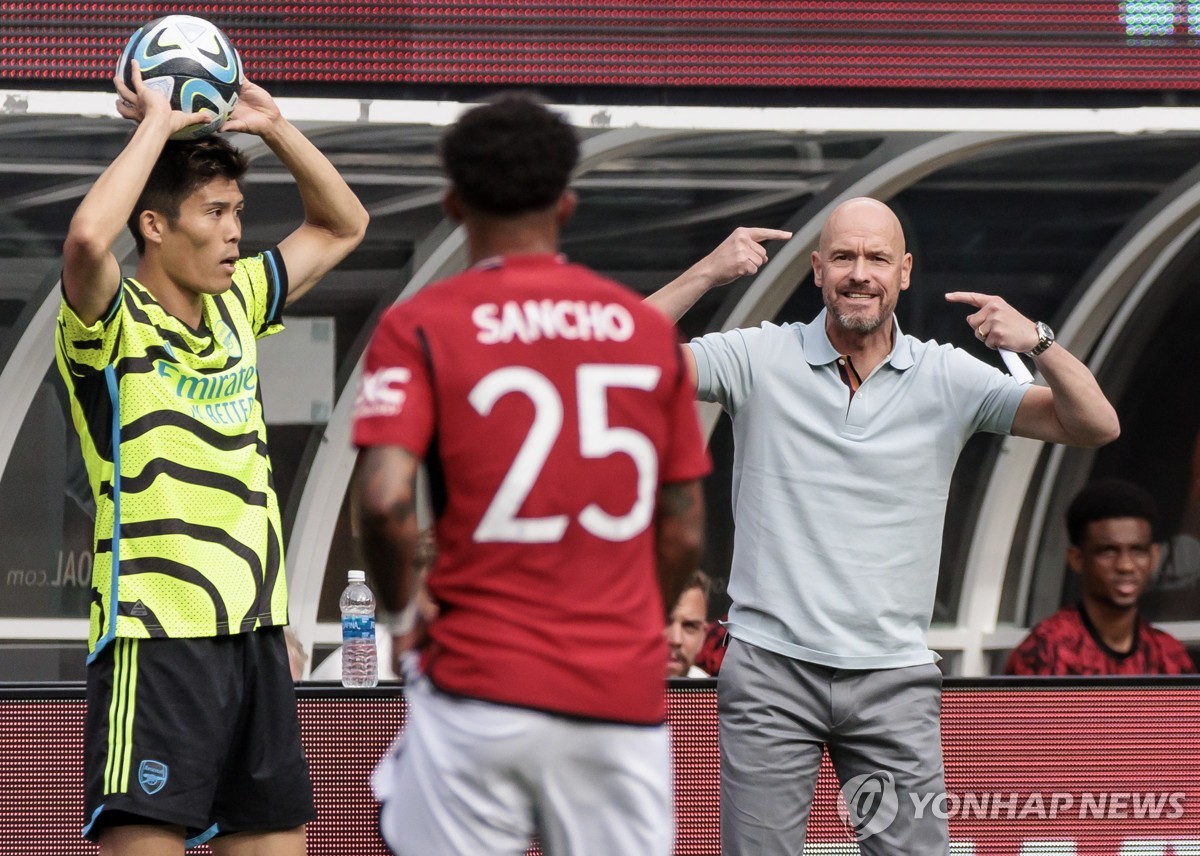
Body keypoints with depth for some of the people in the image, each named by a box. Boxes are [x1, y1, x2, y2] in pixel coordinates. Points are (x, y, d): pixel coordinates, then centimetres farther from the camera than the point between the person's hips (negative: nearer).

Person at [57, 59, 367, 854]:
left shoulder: (237, 304, 13)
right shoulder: (114, 324, -7)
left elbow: (342, 225, 25)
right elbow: (87, 239, -30)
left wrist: (275, 126, 11)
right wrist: (156, 126, -17)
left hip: (257, 634, 7)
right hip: (157, 635, -7)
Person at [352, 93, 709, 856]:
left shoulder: (420, 327, -2)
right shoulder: (648, 328, 7)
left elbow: (384, 500, -15)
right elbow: (684, 534, 10)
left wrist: (403, 611, 2)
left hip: (479, 686, -2)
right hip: (625, 697, 2)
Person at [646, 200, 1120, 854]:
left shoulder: (948, 378, 6)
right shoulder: (759, 358, 2)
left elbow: (1095, 427, 0)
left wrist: (1039, 344, -17)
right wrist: (709, 272, -18)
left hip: (894, 678, 1)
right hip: (771, 671, -1)